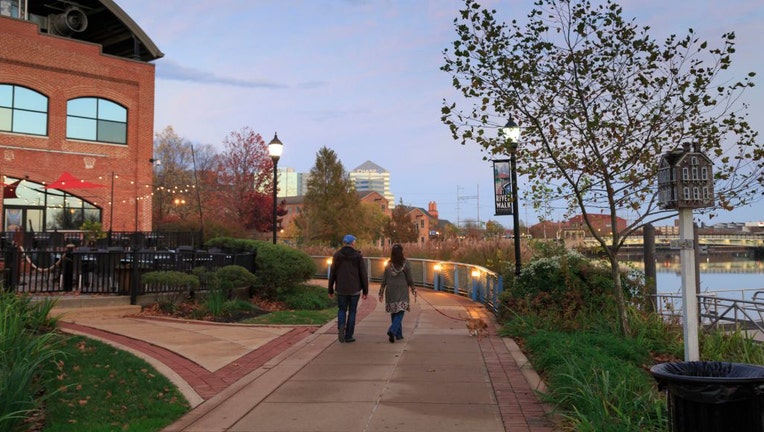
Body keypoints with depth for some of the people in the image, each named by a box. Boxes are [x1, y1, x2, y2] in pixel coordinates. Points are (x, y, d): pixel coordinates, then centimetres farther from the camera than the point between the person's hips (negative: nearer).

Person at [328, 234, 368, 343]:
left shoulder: (336, 255, -1)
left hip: (341, 289, 1)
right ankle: (348, 336, 12)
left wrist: (330, 290, 9)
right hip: (355, 289, -1)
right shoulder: (358, 256, -5)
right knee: (352, 311, 10)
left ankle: (341, 327, -10)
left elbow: (332, 274, 1)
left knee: (342, 310, 16)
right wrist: (365, 291, 3)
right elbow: (363, 274, -5)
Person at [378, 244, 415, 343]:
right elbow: (409, 279, -2)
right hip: (402, 292, -3)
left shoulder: (388, 264, -1)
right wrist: (413, 289, 13)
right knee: (400, 312, -2)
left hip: (391, 291, 3)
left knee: (394, 312, 13)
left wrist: (381, 292, 8)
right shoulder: (405, 264, -7)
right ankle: (392, 330, -23)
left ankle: (398, 334, 19)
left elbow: (384, 280, 1)